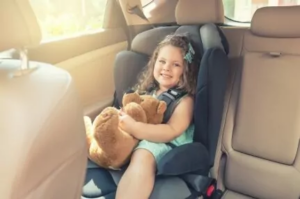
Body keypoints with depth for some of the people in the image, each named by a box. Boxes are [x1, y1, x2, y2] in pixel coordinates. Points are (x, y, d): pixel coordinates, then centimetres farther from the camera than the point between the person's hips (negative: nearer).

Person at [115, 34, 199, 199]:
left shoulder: (185, 100, 0)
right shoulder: (147, 91, 18)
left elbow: (171, 132, -16)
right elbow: (131, 113, 20)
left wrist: (134, 128, -30)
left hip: (165, 147, -6)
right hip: (131, 142, 6)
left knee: (142, 156, -40)